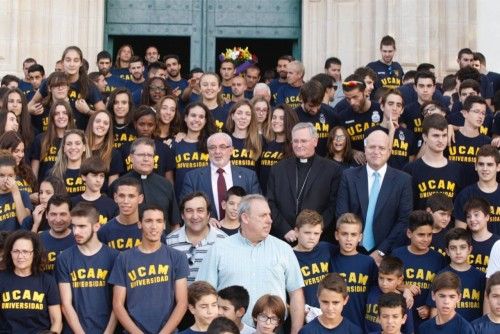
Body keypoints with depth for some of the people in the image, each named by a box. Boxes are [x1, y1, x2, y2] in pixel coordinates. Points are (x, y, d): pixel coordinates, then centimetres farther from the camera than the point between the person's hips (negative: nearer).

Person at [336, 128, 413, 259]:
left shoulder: (403, 180, -1)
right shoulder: (349, 176, 1)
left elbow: (404, 219, -4)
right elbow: (342, 215, -1)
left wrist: (381, 251, -11)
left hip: (387, 254, 0)